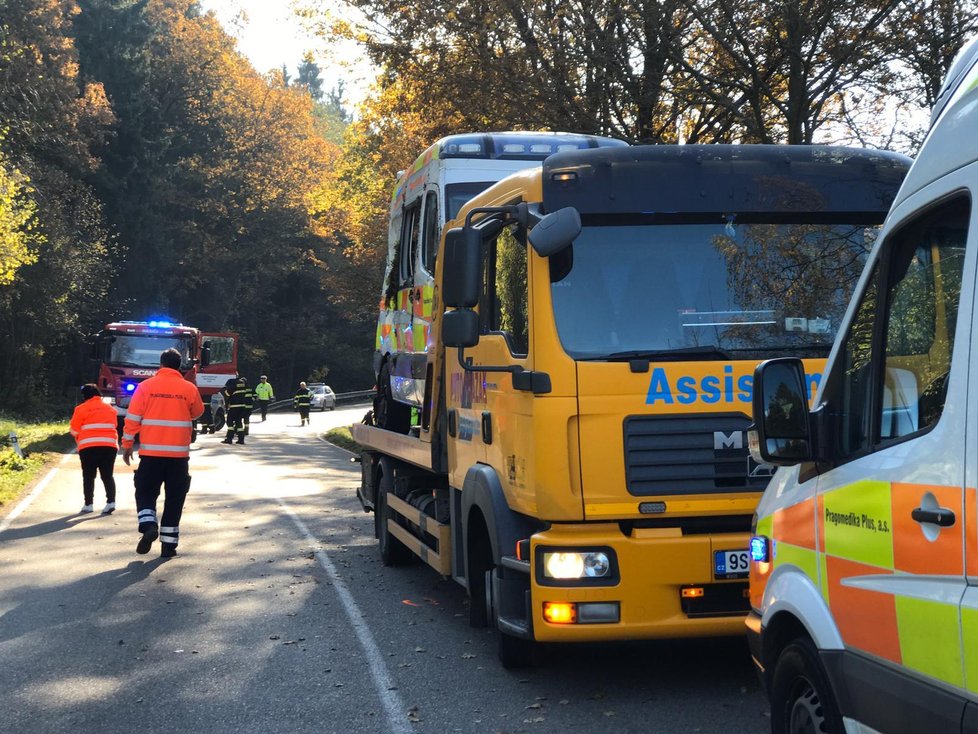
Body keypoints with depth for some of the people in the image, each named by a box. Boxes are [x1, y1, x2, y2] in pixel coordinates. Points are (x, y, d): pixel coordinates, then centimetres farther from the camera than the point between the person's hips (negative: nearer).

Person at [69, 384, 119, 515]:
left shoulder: (81, 409, 0)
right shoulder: (110, 408, 13)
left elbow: (74, 430, 4)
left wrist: (80, 442, 23)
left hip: (88, 447, -3)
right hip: (109, 446, 3)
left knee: (88, 476, 7)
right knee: (107, 475, 7)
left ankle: (89, 504, 6)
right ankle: (111, 502, -6)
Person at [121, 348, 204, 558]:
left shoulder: (145, 386, -2)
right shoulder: (189, 389, 0)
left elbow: (132, 418, -2)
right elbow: (197, 413, 17)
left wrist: (127, 445, 6)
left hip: (151, 453, 0)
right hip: (179, 454, 1)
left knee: (145, 492, 11)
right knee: (174, 498, 9)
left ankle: (148, 525, -14)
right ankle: (168, 543, 7)